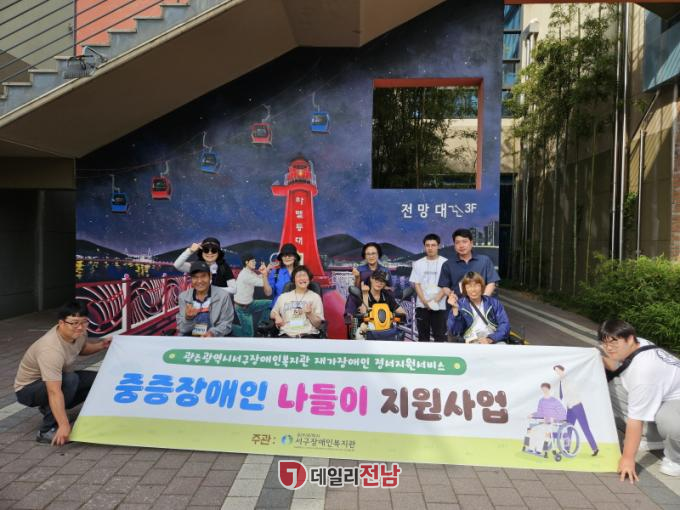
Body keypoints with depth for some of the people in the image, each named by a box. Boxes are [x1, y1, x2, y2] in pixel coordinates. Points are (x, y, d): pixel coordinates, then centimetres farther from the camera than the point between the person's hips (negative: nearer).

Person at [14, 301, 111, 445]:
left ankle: (50, 408, 10)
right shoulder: (51, 349, -37)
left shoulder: (78, 332, -13)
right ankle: (47, 431, -19)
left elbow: (82, 348, 13)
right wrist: (64, 426, -45)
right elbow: (54, 392, -42)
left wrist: (101, 345, -6)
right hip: (28, 389, -8)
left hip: (56, 379, 8)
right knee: (71, 380, -34)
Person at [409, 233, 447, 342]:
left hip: (439, 306, -2)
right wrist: (425, 301, -8)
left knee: (440, 335, -1)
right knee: (423, 335, 10)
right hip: (422, 305, 3)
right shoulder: (418, 263, 8)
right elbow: (416, 284, 4)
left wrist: (435, 300, -14)